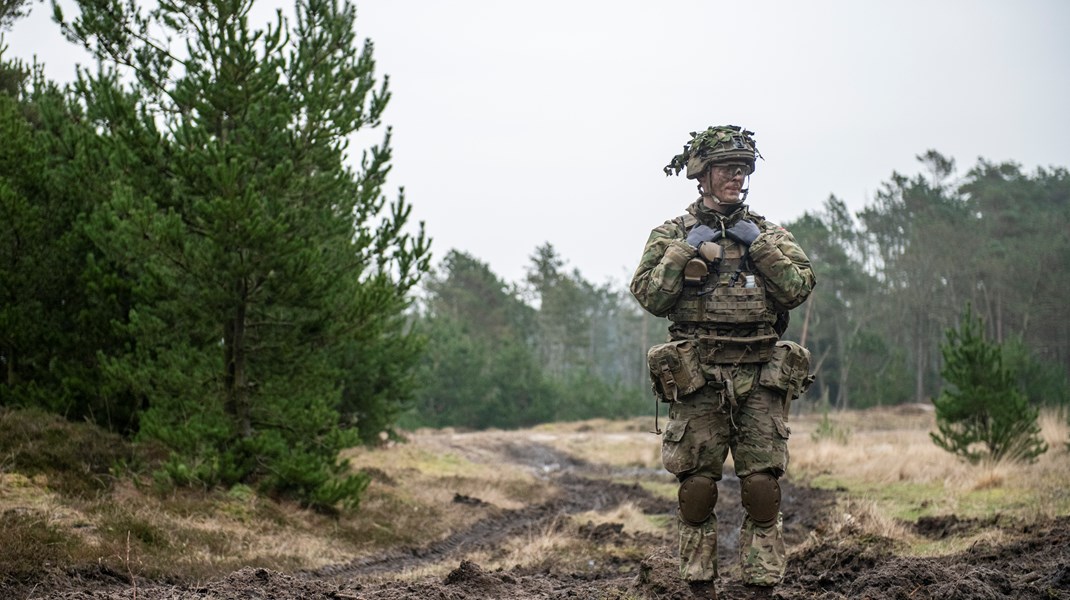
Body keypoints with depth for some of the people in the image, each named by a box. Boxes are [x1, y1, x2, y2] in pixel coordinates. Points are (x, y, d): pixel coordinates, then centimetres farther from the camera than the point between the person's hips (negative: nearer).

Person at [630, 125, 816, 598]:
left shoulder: (768, 234, 14)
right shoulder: (673, 235, 9)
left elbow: (799, 288, 0)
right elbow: (650, 297, -3)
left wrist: (758, 244, -6)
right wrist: (685, 250, -8)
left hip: (760, 379, 1)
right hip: (698, 380, -1)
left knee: (763, 484, -3)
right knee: (697, 486, 1)